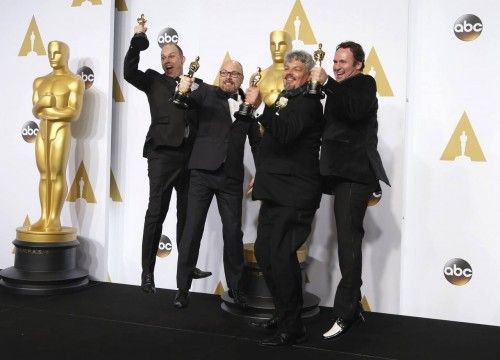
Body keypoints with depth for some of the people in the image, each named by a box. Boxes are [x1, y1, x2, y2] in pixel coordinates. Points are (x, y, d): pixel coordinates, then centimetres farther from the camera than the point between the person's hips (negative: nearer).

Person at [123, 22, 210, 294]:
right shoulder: (154, 80, 9)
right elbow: (129, 73, -8)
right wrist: (137, 39, -13)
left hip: (189, 156, 4)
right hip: (163, 154, -3)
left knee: (187, 213, 12)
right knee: (156, 214, -3)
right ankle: (147, 273, 4)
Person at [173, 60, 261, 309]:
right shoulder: (206, 93, 6)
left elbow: (256, 141, 16)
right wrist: (182, 92, -33)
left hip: (231, 177, 2)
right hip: (203, 172, -2)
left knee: (233, 232, 4)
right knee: (192, 229, 0)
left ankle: (235, 287, 20)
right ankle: (183, 287, 12)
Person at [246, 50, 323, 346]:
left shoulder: (307, 102, -9)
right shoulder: (286, 99, 20)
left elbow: (284, 135, -24)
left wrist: (260, 106, -21)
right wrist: (262, 176, 23)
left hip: (294, 195, -10)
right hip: (276, 192, 10)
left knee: (281, 255, -11)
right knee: (264, 252, 13)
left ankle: (293, 328, 2)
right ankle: (283, 314, 27)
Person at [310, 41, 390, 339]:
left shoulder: (364, 83, 1)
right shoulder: (340, 92, 22)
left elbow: (358, 110, -21)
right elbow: (329, 129, 16)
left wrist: (327, 83, -21)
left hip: (356, 174, -8)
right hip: (343, 174, 8)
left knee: (348, 241, -12)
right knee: (349, 240, 10)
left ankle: (345, 313, -10)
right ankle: (353, 306, 17)